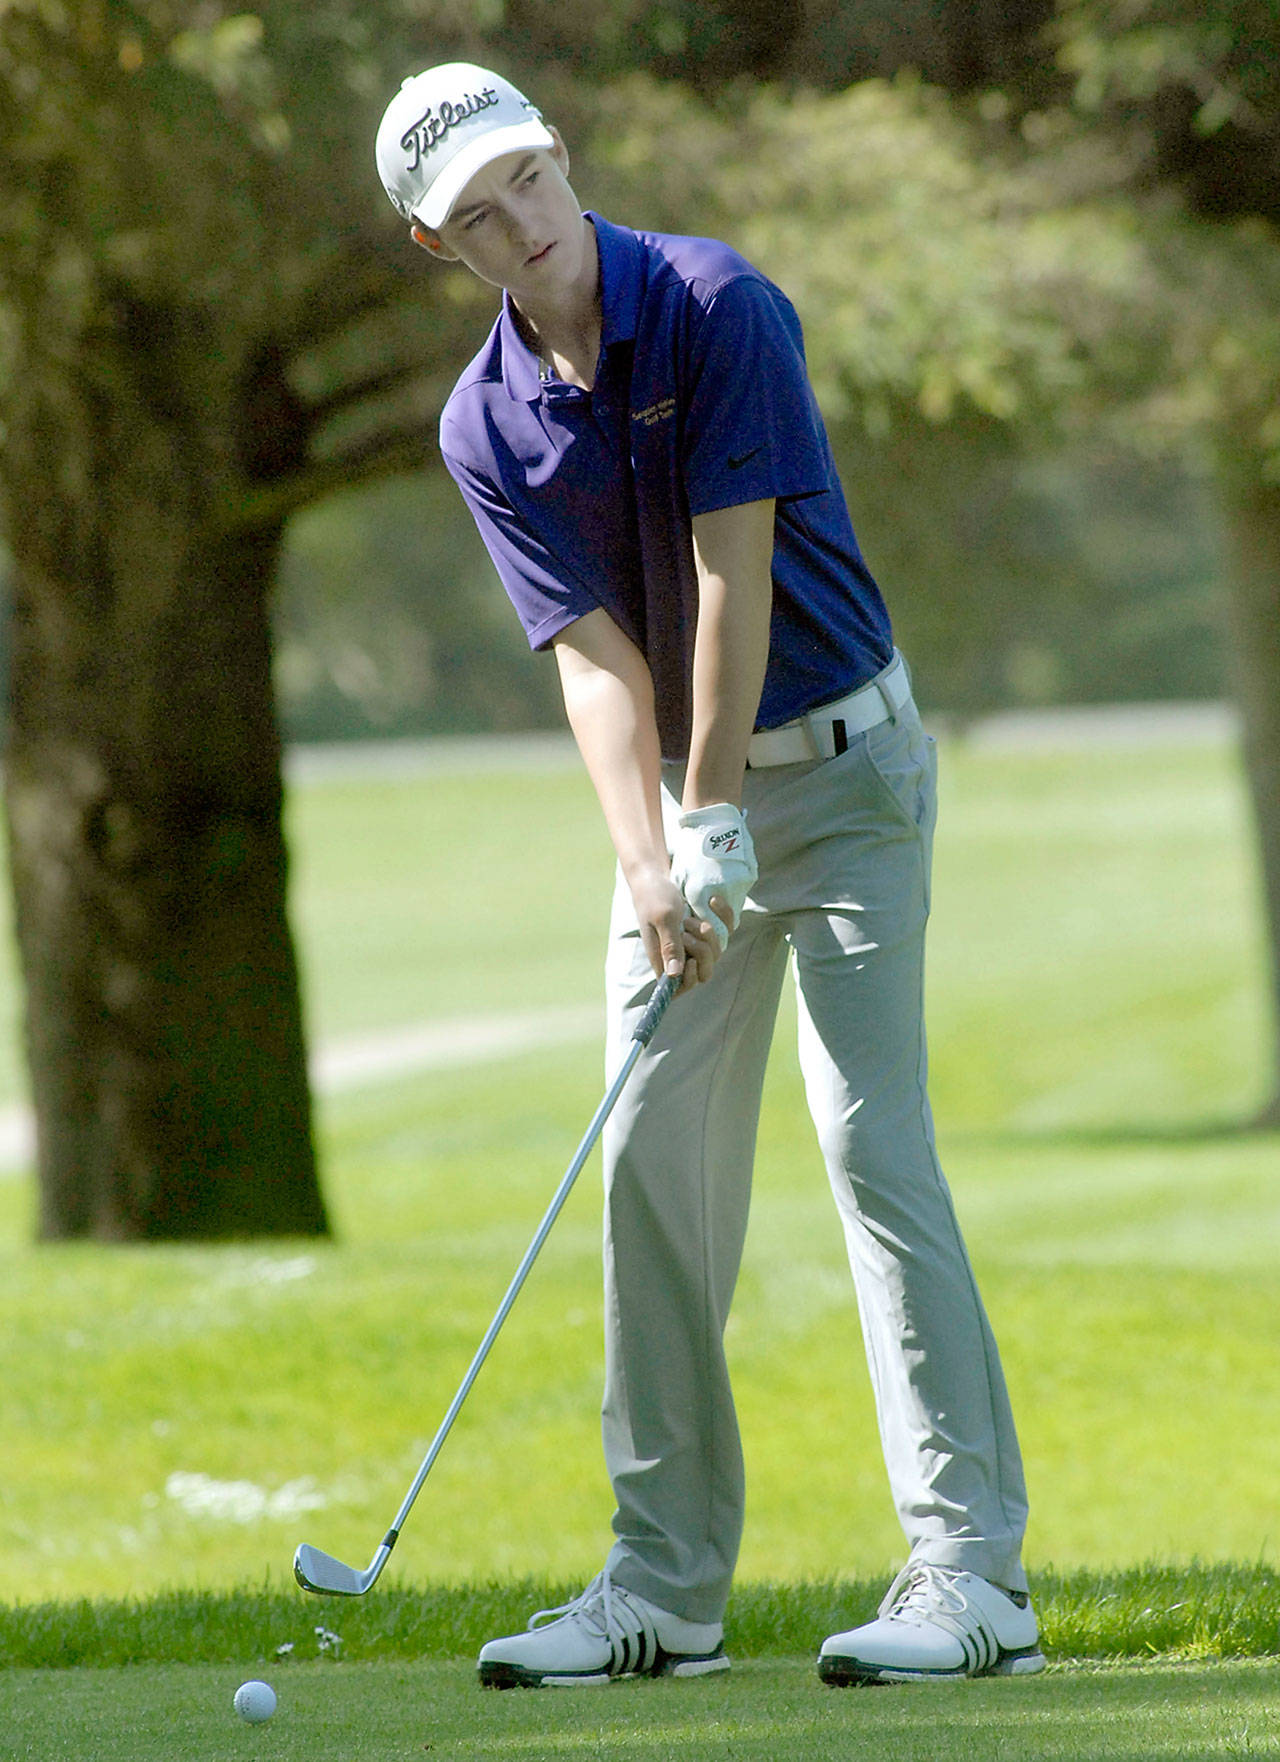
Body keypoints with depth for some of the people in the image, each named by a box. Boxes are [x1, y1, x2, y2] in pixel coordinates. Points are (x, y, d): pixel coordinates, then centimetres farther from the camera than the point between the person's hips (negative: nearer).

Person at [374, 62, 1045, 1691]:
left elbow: (734, 576, -18)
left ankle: (971, 1571, -17)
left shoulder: (716, 307, -14)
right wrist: (648, 861, -22)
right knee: (652, 1164, 2)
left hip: (833, 762, -6)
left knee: (871, 1141, -14)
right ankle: (667, 1586, 8)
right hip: (682, 795, 6)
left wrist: (718, 820, -20)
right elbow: (595, 653, -8)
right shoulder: (485, 426, 0)